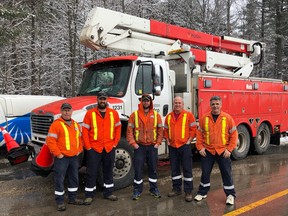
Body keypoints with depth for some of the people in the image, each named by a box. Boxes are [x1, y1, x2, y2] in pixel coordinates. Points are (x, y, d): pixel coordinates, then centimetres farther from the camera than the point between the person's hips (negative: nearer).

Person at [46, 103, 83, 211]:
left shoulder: (76, 124, 13)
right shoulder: (56, 124, -10)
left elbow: (80, 138, 21)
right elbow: (50, 141, -15)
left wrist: (79, 150, 8)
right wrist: (58, 154, -16)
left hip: (74, 157, 7)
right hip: (62, 158, -6)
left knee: (74, 178, 15)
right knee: (59, 179, 1)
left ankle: (72, 198, 29)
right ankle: (60, 201, 13)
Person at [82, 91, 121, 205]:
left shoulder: (114, 113, 4)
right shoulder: (90, 113, -4)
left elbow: (118, 128, 9)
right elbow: (85, 131, -5)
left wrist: (115, 143, 2)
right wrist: (88, 147, -9)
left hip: (109, 148, 3)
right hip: (94, 148, -3)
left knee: (108, 171, 15)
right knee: (92, 172, 5)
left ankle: (108, 192, 29)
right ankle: (89, 195, 17)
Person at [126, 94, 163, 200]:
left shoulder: (156, 115, 5)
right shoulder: (134, 115, 0)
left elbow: (160, 130, 7)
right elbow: (129, 130, -3)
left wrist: (158, 143, -1)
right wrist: (133, 143, -9)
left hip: (152, 147, 2)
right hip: (139, 146, -2)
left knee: (153, 169, 12)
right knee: (138, 169, 2)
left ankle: (154, 189, 26)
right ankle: (137, 190, 15)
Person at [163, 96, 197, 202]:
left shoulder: (188, 115, -3)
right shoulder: (169, 116, 10)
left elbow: (193, 129, -5)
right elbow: (166, 130, 17)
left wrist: (188, 141, -10)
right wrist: (168, 141, 7)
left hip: (185, 146, -4)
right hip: (172, 147, 5)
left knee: (187, 169, 0)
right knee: (174, 169, 12)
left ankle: (188, 191, 8)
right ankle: (177, 189, 25)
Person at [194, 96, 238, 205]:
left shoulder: (228, 118, -5)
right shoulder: (204, 118, -2)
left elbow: (234, 134, -3)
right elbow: (199, 133, 3)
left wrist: (229, 149, -8)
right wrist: (200, 147, -4)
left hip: (223, 151, -1)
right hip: (207, 151, 1)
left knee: (226, 173, 7)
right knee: (205, 173, 11)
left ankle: (230, 194, 23)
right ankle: (202, 192, 28)